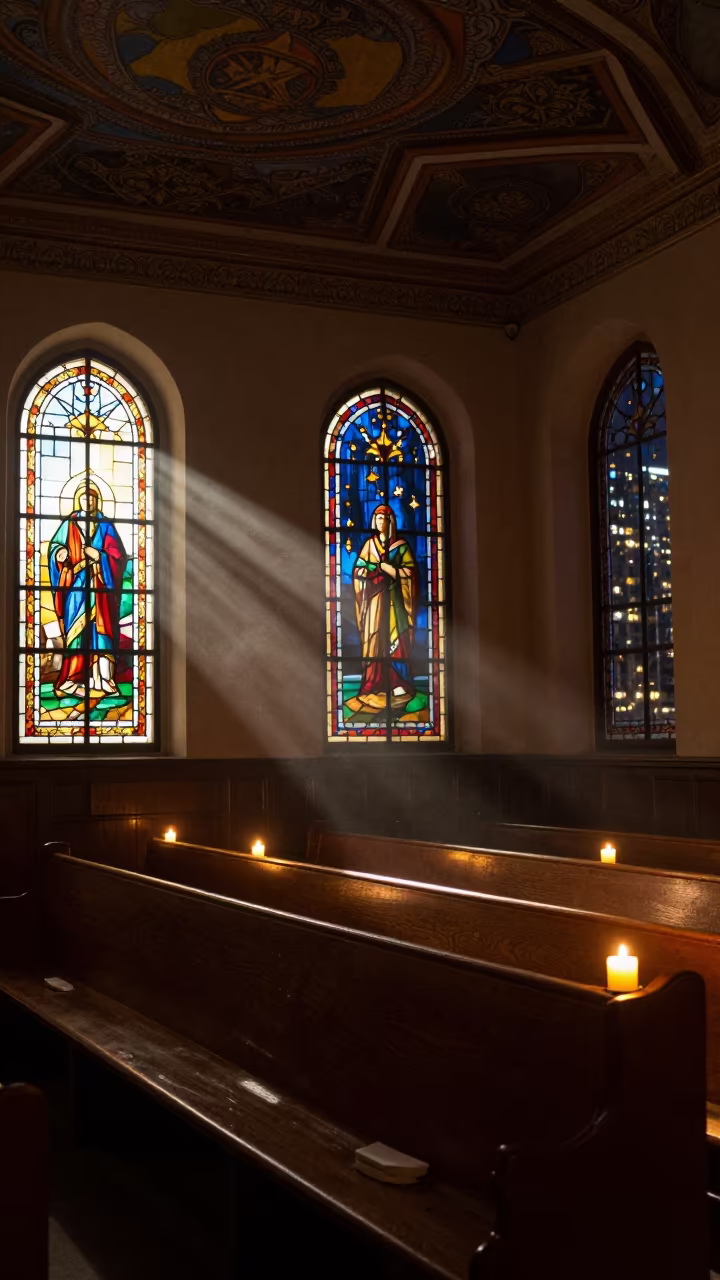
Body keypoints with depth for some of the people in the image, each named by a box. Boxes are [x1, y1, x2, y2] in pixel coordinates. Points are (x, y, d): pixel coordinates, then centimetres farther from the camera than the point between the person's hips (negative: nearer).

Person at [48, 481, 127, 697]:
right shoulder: (69, 524, 10)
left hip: (99, 586, 1)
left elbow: (118, 555, 4)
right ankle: (72, 679, -7)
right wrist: (60, 553, -13)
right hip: (76, 586, -1)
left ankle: (101, 677, -6)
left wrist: (99, 555, -12)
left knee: (100, 628, -6)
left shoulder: (105, 525, 10)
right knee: (76, 629, -6)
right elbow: (55, 544, 8)